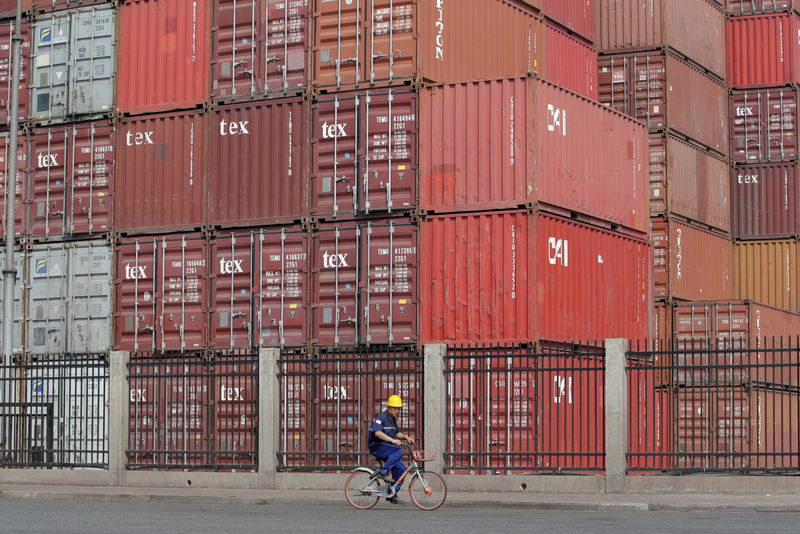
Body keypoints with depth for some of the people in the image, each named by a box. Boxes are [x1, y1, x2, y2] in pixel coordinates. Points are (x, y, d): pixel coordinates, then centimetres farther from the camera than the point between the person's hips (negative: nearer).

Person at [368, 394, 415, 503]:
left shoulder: (393, 419, 15)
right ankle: (383, 472, -24)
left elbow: (397, 433, 22)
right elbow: (378, 433, -30)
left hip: (386, 447, 9)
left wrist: (406, 437, 1)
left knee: (400, 469, -2)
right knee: (398, 452, -31)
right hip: (376, 447, -9)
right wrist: (393, 440, -38)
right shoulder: (381, 417, -15)